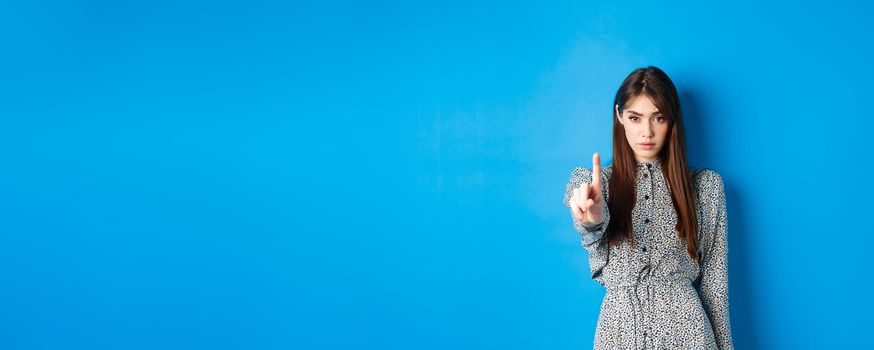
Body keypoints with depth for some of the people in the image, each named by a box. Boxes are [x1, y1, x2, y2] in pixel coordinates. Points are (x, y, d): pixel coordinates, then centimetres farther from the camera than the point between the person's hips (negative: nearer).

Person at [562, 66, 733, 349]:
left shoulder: (705, 185, 1)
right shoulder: (590, 182, 1)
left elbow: (714, 276, 3)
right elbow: (599, 253, -18)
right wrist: (593, 219, -40)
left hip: (684, 326, 0)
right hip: (619, 325, 0)